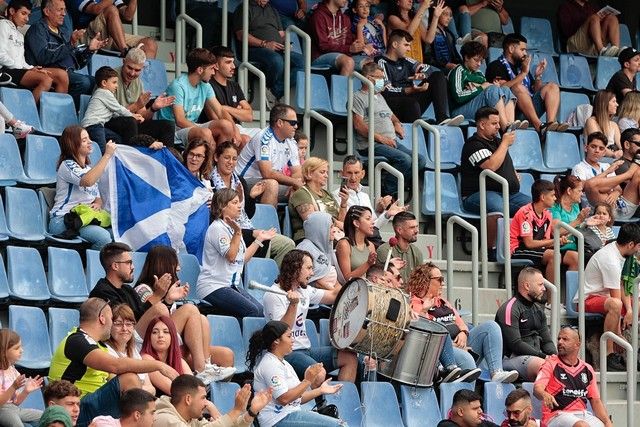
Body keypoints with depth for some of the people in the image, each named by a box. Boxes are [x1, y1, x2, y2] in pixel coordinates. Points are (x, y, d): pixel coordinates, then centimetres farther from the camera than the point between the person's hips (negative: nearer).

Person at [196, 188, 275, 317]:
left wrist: (259, 239, 24)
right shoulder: (217, 228, -11)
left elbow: (243, 258, 22)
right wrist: (238, 233, -27)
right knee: (253, 311, -23)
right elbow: (231, 256, -20)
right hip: (213, 286, -10)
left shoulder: (233, 227, 18)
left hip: (232, 285, 10)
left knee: (261, 310, -8)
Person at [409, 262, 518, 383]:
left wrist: (463, 332, 3)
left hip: (459, 345, 8)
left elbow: (459, 321, 24)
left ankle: (496, 374, -26)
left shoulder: (442, 301, 30)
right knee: (464, 358, -38)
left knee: (491, 326, -8)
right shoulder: (415, 304, 2)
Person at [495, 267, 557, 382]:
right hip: (512, 358, -8)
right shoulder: (509, 309, -7)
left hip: (536, 356, 8)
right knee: (543, 365, -36)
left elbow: (547, 341, 21)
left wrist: (553, 355, -2)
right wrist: (543, 356, -17)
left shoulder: (538, 309, 21)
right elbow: (515, 344, -15)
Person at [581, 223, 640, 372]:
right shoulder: (611, 261, -27)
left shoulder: (615, 248, 4)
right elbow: (616, 297, -22)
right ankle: (609, 355, -34)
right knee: (615, 305, -40)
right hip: (588, 299, -11)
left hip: (603, 297, 11)